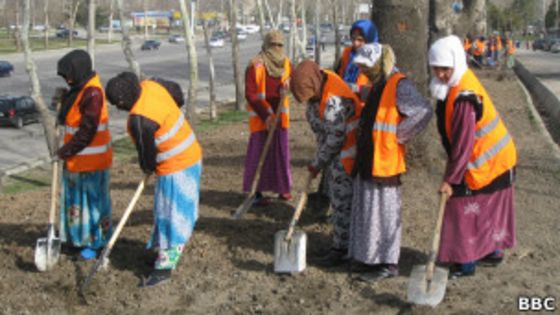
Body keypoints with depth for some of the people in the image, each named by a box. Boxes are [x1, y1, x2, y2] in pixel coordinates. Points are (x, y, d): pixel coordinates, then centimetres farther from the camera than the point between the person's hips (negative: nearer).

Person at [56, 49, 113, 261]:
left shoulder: (92, 93, -22)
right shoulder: (78, 89, 8)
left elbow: (87, 131, -24)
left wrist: (65, 151, -18)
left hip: (91, 159, -10)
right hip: (76, 158, 10)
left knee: (93, 199, 2)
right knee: (76, 197, 17)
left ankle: (97, 242, 14)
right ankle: (79, 238, 30)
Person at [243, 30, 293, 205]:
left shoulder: (286, 63, 5)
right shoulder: (255, 65, -11)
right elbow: (250, 94, -13)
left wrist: (288, 83, -9)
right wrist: (265, 115, -19)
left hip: (280, 116, 5)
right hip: (260, 117, -5)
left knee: (282, 151, 12)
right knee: (259, 153, -3)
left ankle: (283, 188, 24)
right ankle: (256, 192, 5)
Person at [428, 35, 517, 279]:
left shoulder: (463, 98, -30)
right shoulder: (457, 84, 1)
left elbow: (463, 143, -28)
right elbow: (455, 134, 13)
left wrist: (451, 178, -24)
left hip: (483, 162, -9)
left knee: (464, 208, 0)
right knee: (488, 209, 22)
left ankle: (465, 263, 11)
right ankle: (493, 251, 38)